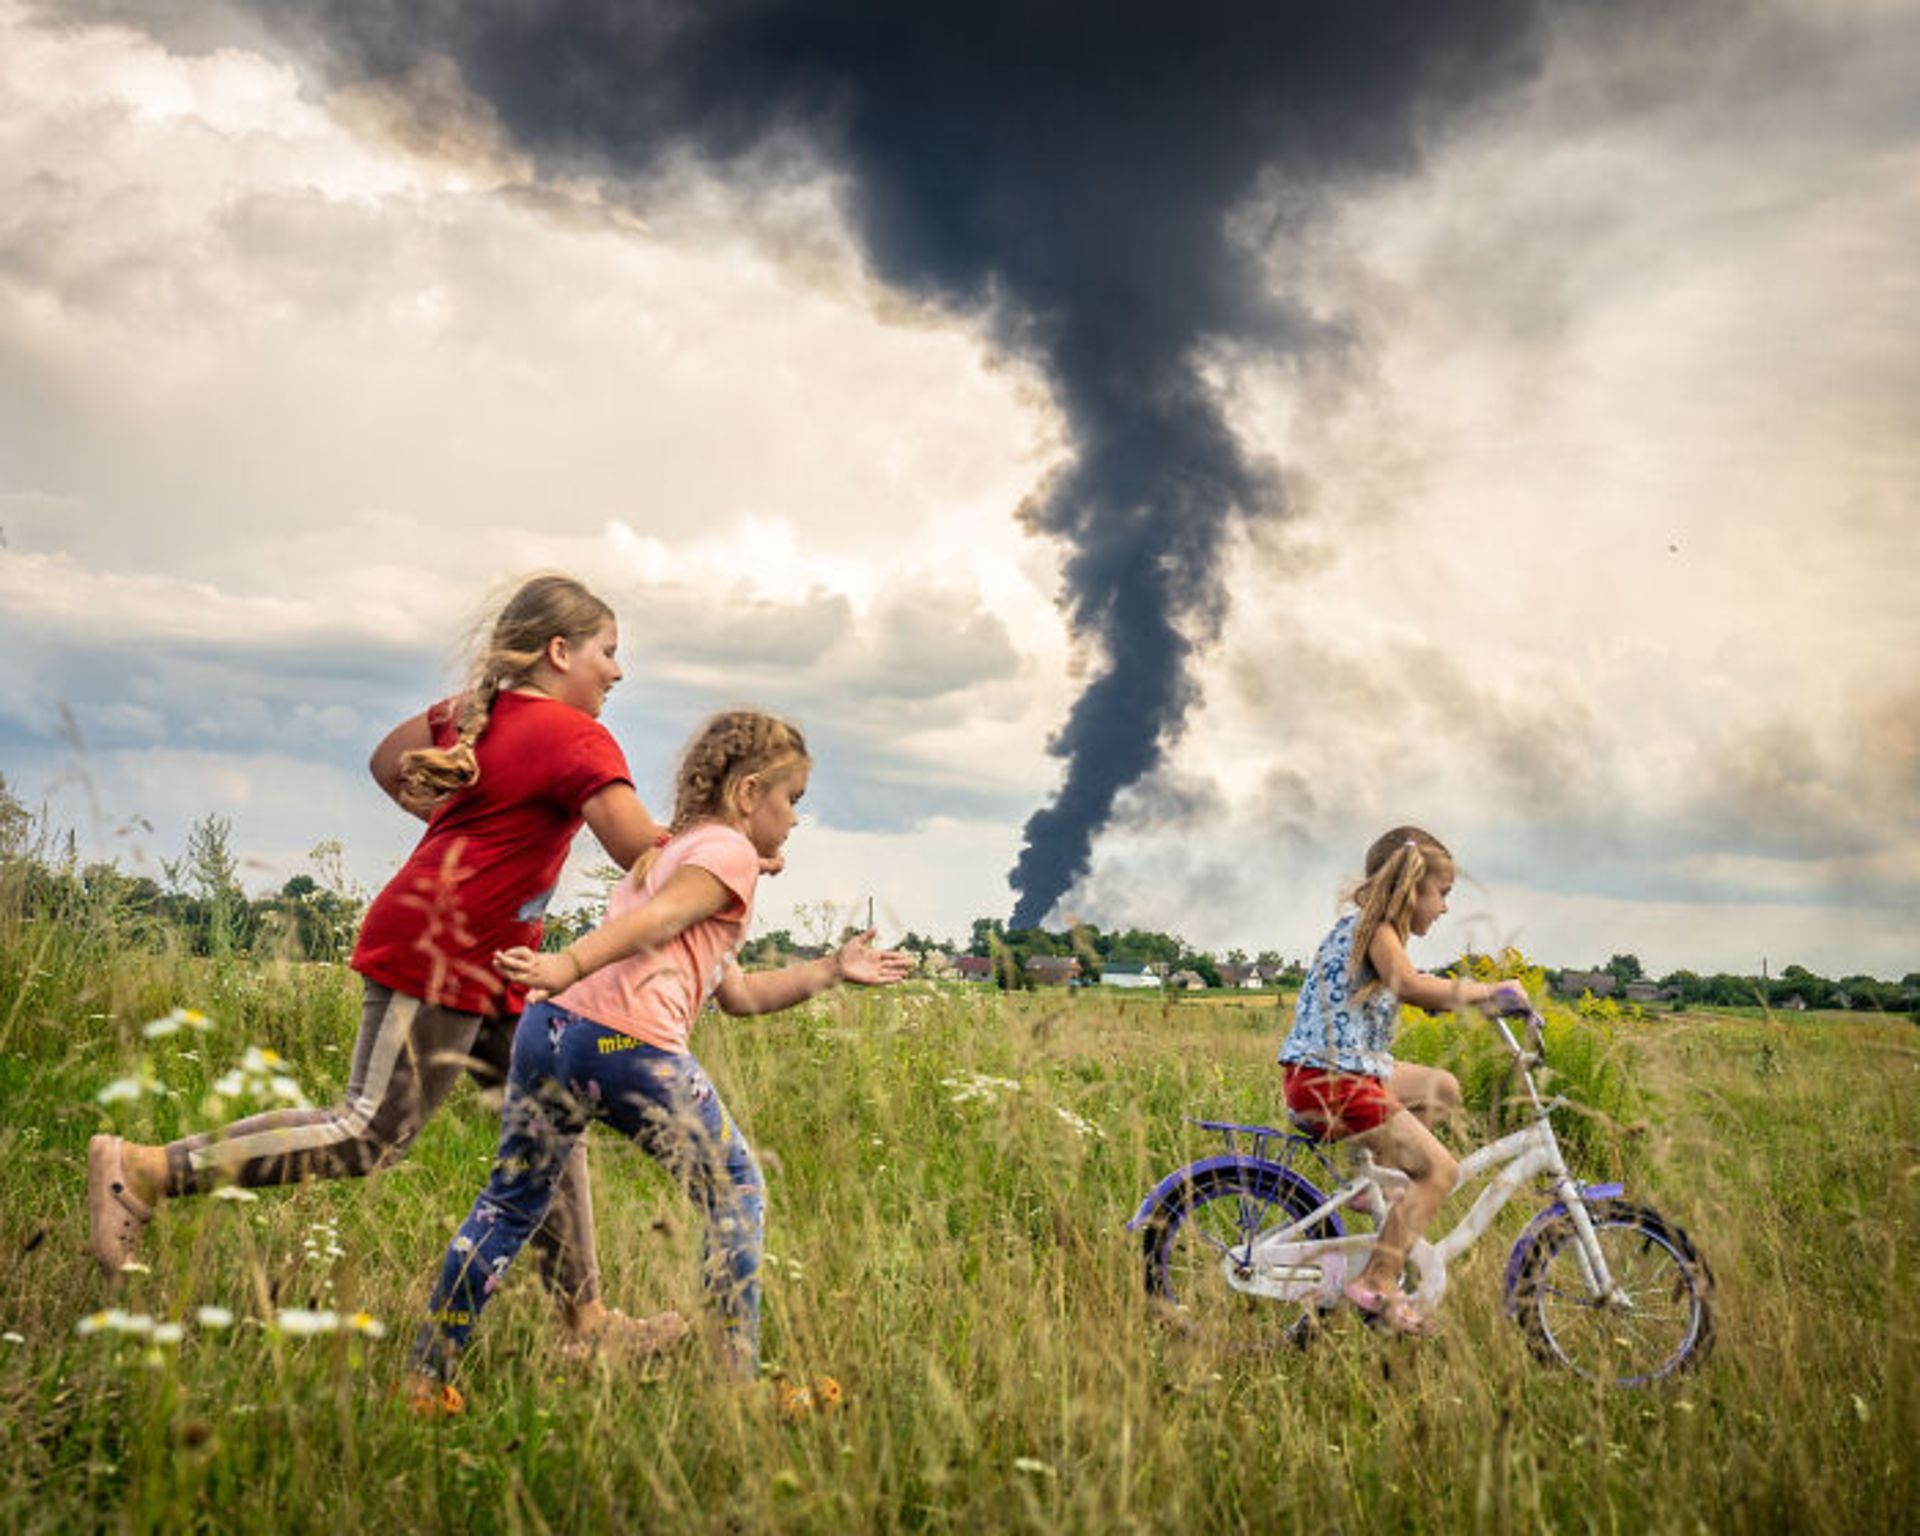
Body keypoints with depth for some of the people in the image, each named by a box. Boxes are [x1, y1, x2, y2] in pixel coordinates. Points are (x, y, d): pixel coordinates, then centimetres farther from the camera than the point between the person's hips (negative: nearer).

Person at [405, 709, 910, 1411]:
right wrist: (568, 966, -26)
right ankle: (738, 1378, 9)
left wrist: (832, 969, 37)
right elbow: (653, 923, -12)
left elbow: (737, 992, 34)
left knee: (510, 1203, 16)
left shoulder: (665, 854, 34)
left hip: (551, 1026, 8)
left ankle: (426, 1380, 16)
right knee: (735, 1198, 7)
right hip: (630, 1044, -8)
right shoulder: (729, 852, 6)